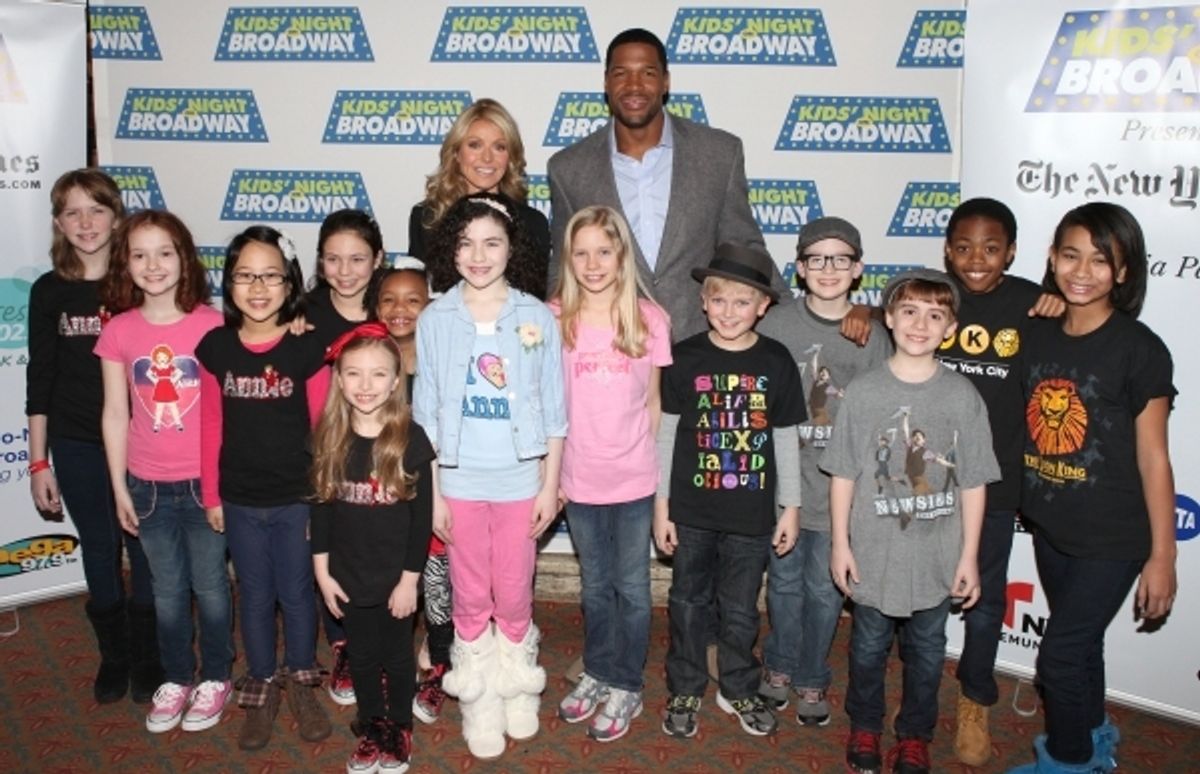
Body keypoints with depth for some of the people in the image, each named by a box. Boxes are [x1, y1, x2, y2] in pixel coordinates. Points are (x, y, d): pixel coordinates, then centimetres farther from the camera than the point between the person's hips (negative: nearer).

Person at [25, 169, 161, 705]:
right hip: (77, 446, 1)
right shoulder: (49, 292, 0)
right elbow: (39, 381, 3)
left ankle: (147, 658, 27)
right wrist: (38, 463, 2)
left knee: (145, 550, 8)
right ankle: (113, 656, 32)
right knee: (99, 551, 13)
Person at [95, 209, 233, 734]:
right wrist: (119, 488, 4)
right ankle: (176, 678, 34)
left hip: (204, 480, -2)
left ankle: (215, 679, 30)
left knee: (210, 585, 11)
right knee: (167, 590, 16)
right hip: (148, 485, 2)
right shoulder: (118, 331, -2)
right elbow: (115, 413, 3)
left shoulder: (211, 324, -10)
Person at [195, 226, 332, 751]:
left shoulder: (306, 347, -11)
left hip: (297, 498, -2)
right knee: (255, 596, 15)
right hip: (240, 500, 2)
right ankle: (261, 690, 32)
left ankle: (301, 685, 33)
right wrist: (210, 495, 4)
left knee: (296, 593, 12)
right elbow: (211, 425, 2)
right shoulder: (214, 347, -4)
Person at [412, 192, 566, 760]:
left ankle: (516, 685, 35)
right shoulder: (434, 320, -4)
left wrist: (551, 485, -1)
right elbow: (426, 414, -1)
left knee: (514, 594, 11)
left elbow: (553, 412, -1)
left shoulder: (538, 318, -5)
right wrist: (432, 491, -2)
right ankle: (478, 699, 30)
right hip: (459, 482, 1)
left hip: (520, 481, 0)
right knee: (471, 596, 12)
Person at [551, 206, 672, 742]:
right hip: (580, 478, 1)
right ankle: (596, 673, 37)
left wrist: (658, 468, 2)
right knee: (595, 585, 18)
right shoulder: (555, 319, -6)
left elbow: (654, 403, 2)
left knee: (632, 587, 11)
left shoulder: (650, 320, -7)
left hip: (634, 478, -1)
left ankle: (626, 687, 28)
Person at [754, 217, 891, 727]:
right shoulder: (777, 323, -4)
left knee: (824, 589, 11)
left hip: (839, 485, 0)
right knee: (784, 580, 15)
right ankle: (779, 667, 37)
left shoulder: (873, 336, -4)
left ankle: (812, 679, 32)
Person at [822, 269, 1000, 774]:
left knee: (926, 651, 16)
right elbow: (843, 474, -2)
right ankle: (864, 727, 38)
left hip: (936, 556, 1)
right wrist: (840, 543, -2)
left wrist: (969, 556, -1)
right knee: (868, 646, 16)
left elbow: (973, 483, -2)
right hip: (874, 552, 0)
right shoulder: (862, 391, -7)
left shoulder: (962, 396, -6)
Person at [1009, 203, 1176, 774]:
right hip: (1050, 529, 5)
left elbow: (1153, 458, -12)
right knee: (1080, 645, 22)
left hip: (1112, 539, -5)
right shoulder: (1038, 335, 0)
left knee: (1060, 655, 0)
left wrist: (1163, 556, -9)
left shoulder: (1139, 350, -14)